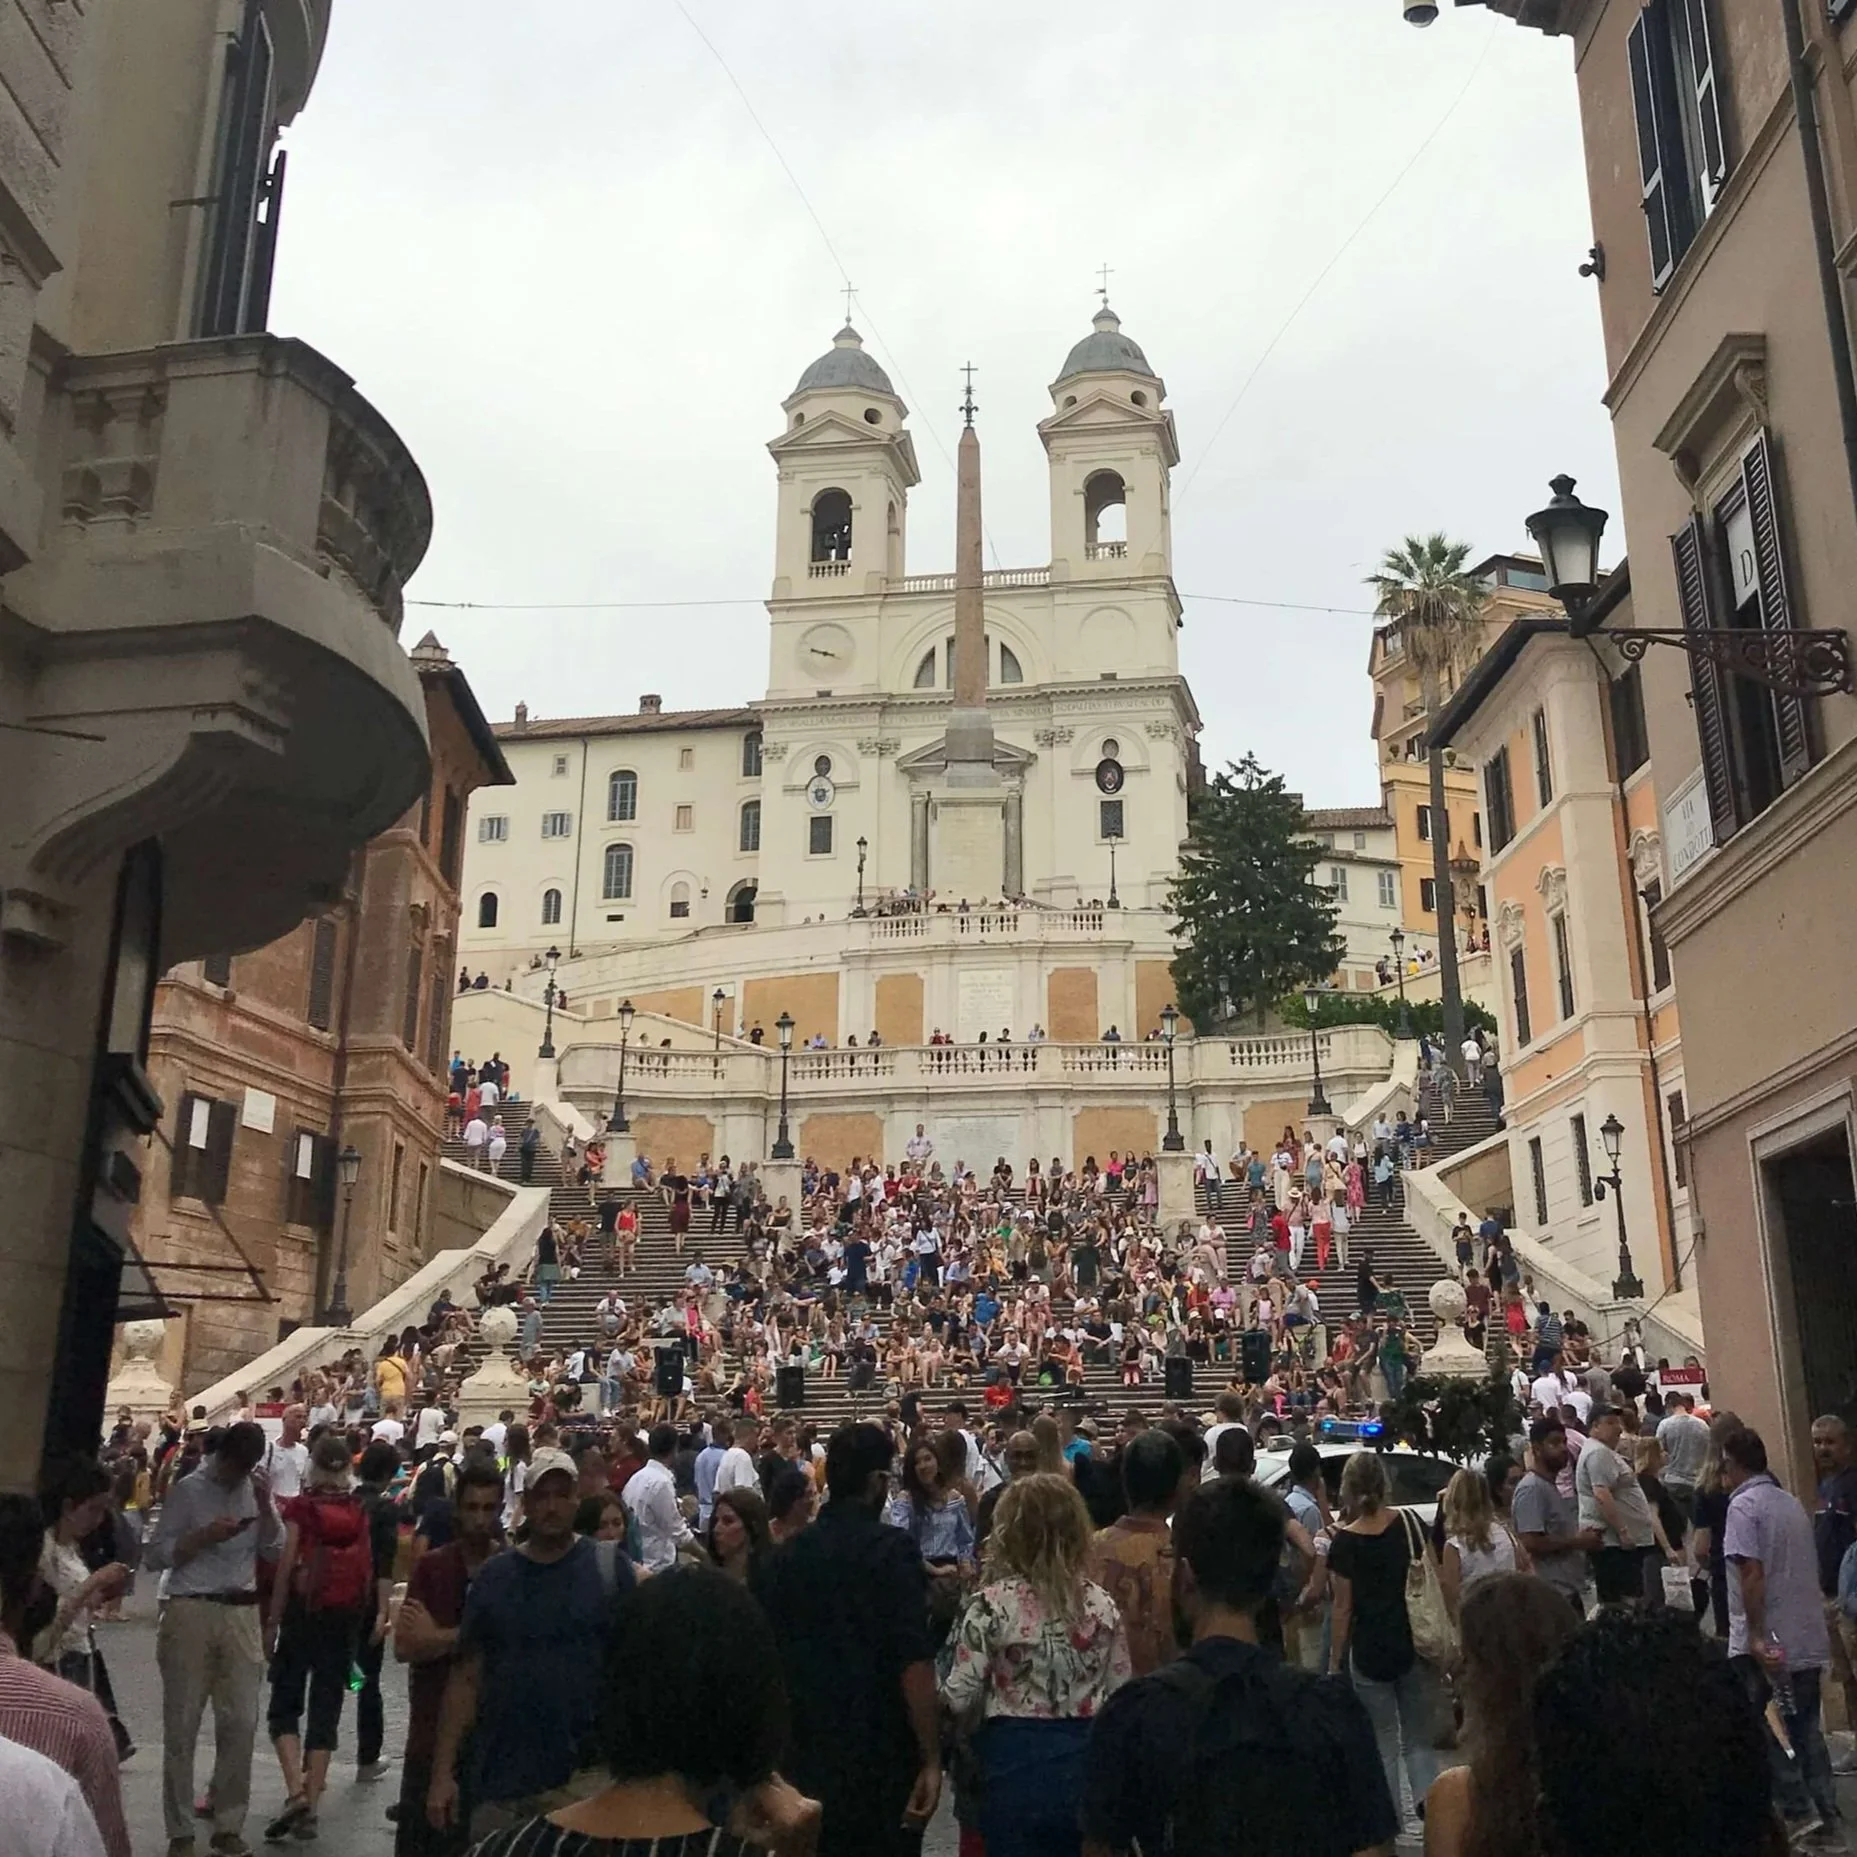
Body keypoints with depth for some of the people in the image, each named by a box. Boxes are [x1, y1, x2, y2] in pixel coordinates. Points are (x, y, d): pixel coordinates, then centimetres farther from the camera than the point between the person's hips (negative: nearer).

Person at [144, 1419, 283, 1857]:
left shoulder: (256, 1490, 8)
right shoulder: (187, 1490, -3)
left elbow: (275, 1550, 7)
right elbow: (155, 1555, -6)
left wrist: (266, 1507, -7)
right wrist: (205, 1536, -17)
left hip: (242, 1613, 3)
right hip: (191, 1613, -3)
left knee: (240, 1722, 5)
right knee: (182, 1724, 4)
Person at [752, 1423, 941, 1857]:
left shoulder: (781, 1556, 4)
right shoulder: (891, 1550, -13)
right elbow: (914, 1662, -20)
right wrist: (931, 1758, -14)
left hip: (803, 1759, 5)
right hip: (880, 1761, -5)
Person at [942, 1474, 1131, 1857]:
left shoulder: (992, 1604, -11)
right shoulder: (1101, 1604, 0)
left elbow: (960, 1697, -11)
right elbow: (1122, 1694, 5)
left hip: (1017, 1762, -3)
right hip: (1088, 1761, 3)